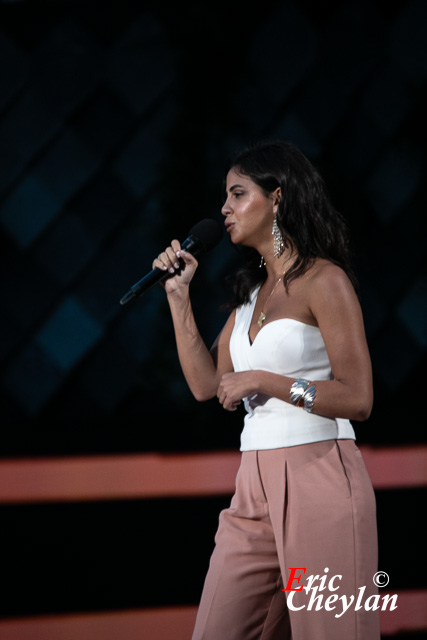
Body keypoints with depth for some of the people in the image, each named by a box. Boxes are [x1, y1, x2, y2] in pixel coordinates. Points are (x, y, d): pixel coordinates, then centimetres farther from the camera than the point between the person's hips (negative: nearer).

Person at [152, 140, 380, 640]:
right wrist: (178, 296, 12)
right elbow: (207, 384, 14)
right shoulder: (251, 290, 17)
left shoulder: (324, 281, -6)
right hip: (256, 486, 7)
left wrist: (262, 380, -13)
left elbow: (357, 399, -12)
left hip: (318, 479, -7)